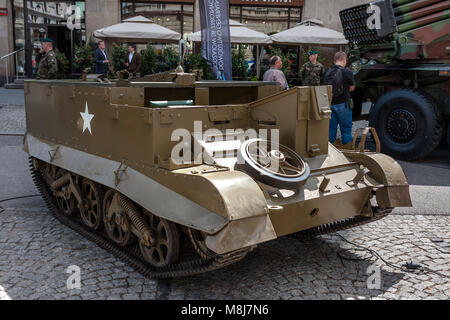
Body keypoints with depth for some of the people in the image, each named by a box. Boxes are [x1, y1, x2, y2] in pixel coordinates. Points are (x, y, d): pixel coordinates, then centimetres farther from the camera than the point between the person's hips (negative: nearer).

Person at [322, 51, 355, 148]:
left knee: (331, 129, 12)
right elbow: (351, 88, 4)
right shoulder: (347, 72, -9)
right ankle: (347, 150, 9)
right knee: (346, 129, 6)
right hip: (342, 104, -4)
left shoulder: (327, 72, 1)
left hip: (329, 104, 4)